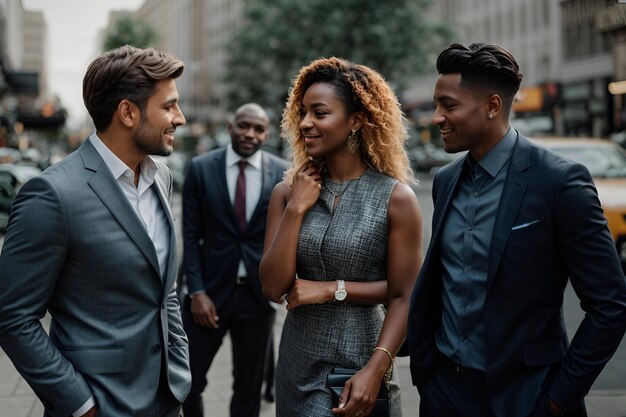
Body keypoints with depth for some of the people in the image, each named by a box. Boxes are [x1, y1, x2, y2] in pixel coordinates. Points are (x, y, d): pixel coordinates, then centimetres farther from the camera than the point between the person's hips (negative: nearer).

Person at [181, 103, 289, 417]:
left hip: (259, 293, 1)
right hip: (211, 288, 0)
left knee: (249, 387, 12)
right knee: (187, 380, 7)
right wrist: (197, 292, -9)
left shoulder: (283, 174, -1)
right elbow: (191, 235, -2)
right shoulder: (201, 168, -2)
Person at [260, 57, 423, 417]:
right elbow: (274, 287, -7)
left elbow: (403, 297, -9)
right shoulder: (288, 192, 0)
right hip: (299, 363, 3)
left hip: (361, 362, -3)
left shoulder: (396, 198, -9)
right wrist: (296, 209, -12)